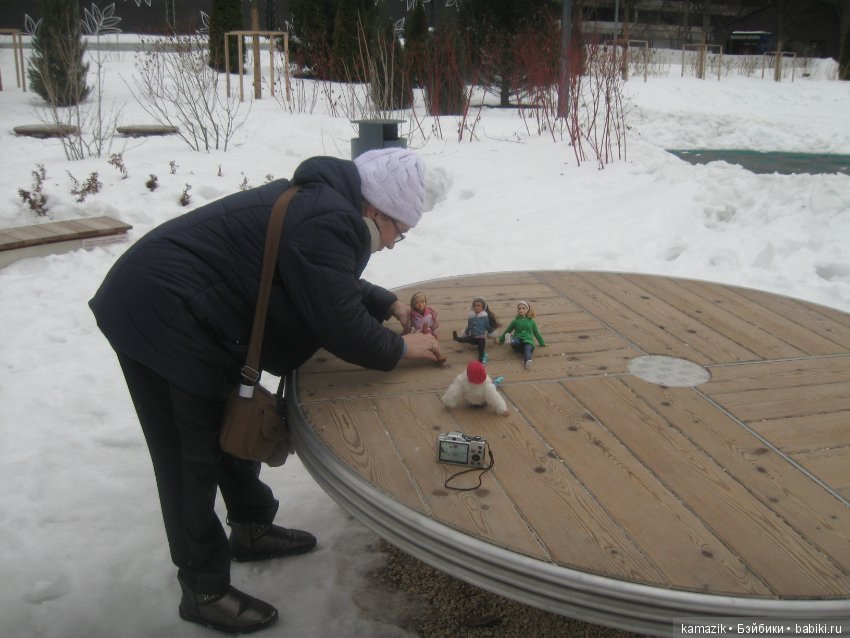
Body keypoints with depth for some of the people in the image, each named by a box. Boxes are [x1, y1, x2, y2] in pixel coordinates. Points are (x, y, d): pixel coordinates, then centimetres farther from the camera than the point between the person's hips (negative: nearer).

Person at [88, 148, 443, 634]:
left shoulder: (322, 201, 8)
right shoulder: (327, 223, -23)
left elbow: (332, 286, 24)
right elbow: (341, 328, -21)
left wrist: (391, 306, 18)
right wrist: (400, 349, -5)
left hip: (180, 310, 11)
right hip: (159, 317, -11)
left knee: (235, 426, 21)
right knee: (192, 457, 0)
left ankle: (251, 530, 40)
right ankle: (204, 591, 14)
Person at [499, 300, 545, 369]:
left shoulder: (531, 321, 18)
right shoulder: (516, 321, 15)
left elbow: (536, 333, 27)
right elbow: (507, 331, 24)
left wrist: (542, 343, 33)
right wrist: (501, 340, 30)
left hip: (528, 341, -1)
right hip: (518, 340, 1)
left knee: (527, 349, -38)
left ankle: (527, 360, -69)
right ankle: (510, 340, -74)